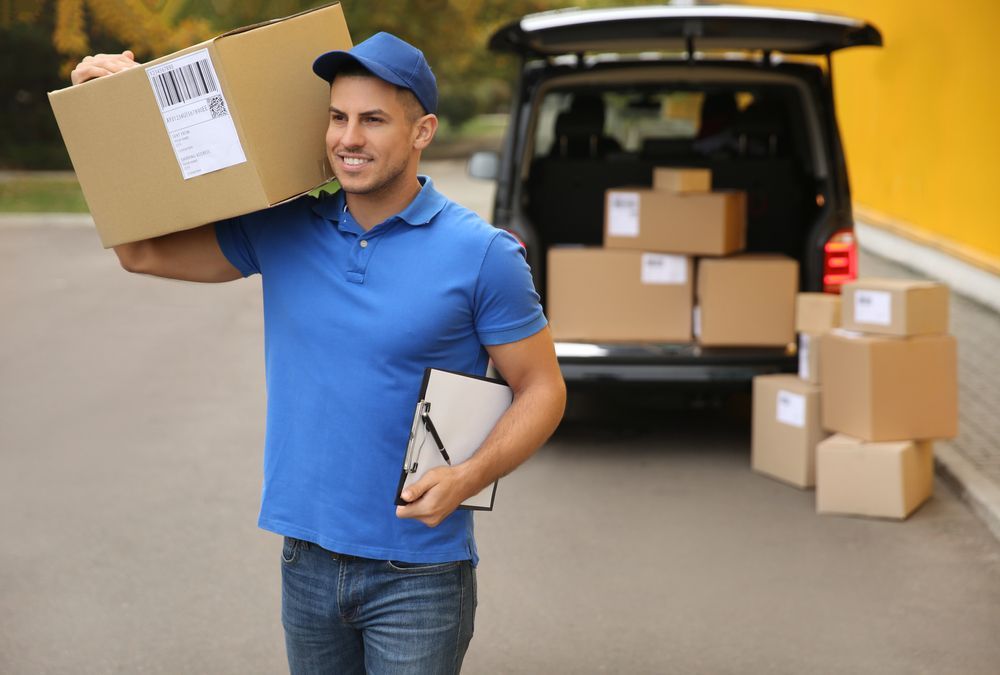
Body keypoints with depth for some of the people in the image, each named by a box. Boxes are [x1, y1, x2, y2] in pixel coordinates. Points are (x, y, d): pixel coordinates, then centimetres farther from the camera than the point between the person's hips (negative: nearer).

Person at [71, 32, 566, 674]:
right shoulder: (284, 232, 2)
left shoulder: (482, 253, -9)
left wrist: (469, 477, -21)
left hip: (417, 571, -4)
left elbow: (543, 388, -5)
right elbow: (144, 251, 8)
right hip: (308, 561, 4)